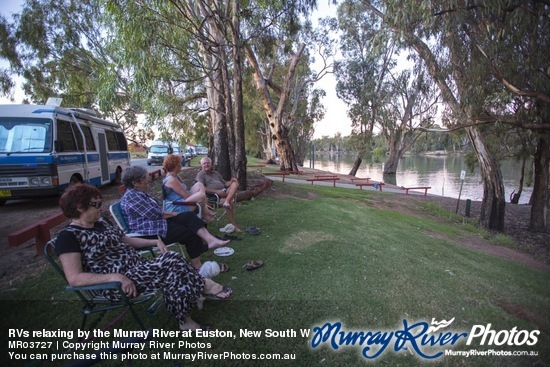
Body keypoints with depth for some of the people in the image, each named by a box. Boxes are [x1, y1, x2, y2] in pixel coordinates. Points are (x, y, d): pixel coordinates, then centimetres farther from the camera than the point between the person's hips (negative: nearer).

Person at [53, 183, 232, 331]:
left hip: (138, 267, 8)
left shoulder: (101, 222, 12)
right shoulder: (68, 237, -11)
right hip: (116, 284, -7)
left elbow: (124, 241, 21)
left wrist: (155, 241, 7)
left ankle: (184, 319, -10)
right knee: (172, 262, -25)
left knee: (174, 268, -19)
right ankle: (203, 285, -3)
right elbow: (75, 278, -19)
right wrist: (115, 276, -30)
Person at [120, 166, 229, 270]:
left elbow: (156, 210, 18)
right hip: (151, 233, -10)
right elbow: (153, 214, -21)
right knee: (191, 233, -12)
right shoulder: (131, 196, -17)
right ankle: (197, 266, 1)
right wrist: (172, 214, -7)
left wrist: (169, 213, 0)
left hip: (159, 222, 10)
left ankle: (211, 240, -25)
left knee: (189, 216, -11)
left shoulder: (139, 193, 16)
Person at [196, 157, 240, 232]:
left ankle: (227, 201, -36)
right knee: (229, 202, -31)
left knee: (235, 183, -18)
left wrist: (231, 181, 3)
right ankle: (233, 224, -24)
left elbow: (225, 183, 28)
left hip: (225, 192, 6)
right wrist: (216, 191, -18)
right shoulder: (200, 175, 7)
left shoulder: (216, 173, 29)